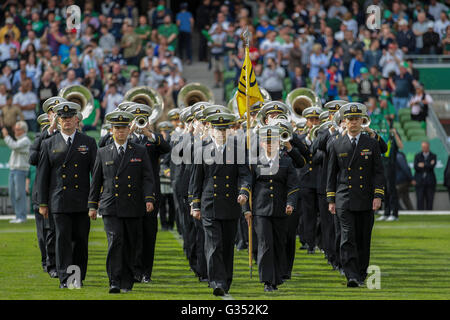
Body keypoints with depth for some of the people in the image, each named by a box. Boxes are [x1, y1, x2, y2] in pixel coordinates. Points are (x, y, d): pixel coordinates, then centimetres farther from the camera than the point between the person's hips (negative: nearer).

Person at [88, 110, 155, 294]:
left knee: (131, 246, 4)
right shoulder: (103, 153, 10)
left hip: (133, 209, 1)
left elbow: (147, 178, 2)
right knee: (115, 241, -15)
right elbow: (96, 181, 14)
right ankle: (114, 283, -17)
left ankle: (127, 282, 15)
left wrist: (149, 199, -11)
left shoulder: (140, 152, 8)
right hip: (111, 208, -1)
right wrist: (92, 205, 11)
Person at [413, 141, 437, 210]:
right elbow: (416, 167, -6)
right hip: (419, 181, 0)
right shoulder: (417, 156, 8)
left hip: (430, 181, 0)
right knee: (420, 199, -7)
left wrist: (423, 165, -10)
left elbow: (432, 166, -9)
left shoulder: (433, 156, 7)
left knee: (429, 199, -2)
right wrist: (428, 165, -12)